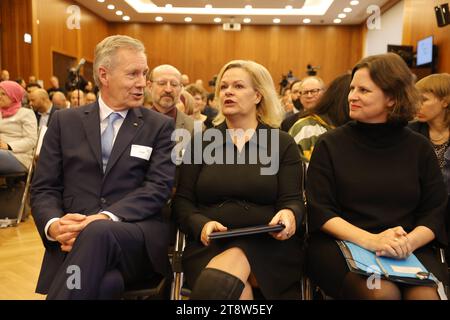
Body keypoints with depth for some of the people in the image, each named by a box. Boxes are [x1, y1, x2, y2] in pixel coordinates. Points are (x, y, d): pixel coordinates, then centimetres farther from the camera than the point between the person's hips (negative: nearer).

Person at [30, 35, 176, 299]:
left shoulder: (159, 126, 9)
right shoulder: (65, 122, 13)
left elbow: (158, 187, -3)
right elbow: (44, 188, 10)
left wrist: (105, 218, -18)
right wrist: (55, 225, -13)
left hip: (137, 236, 1)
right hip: (74, 239, 0)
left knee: (99, 233, -35)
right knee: (106, 282, -35)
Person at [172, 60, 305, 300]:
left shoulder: (283, 143, 8)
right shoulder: (201, 141, 11)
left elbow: (292, 200, 2)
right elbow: (182, 201, 6)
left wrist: (289, 215, -23)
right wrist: (201, 225, -16)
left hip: (267, 244, -1)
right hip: (208, 243, 1)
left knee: (223, 278, -32)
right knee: (232, 285, -31)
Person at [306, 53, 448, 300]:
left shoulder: (419, 148, 8)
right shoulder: (330, 144, 1)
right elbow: (319, 210, -5)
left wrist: (408, 242, -16)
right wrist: (369, 240, -20)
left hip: (409, 249, 2)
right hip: (340, 245, -2)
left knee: (426, 294, -27)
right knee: (382, 291, -29)